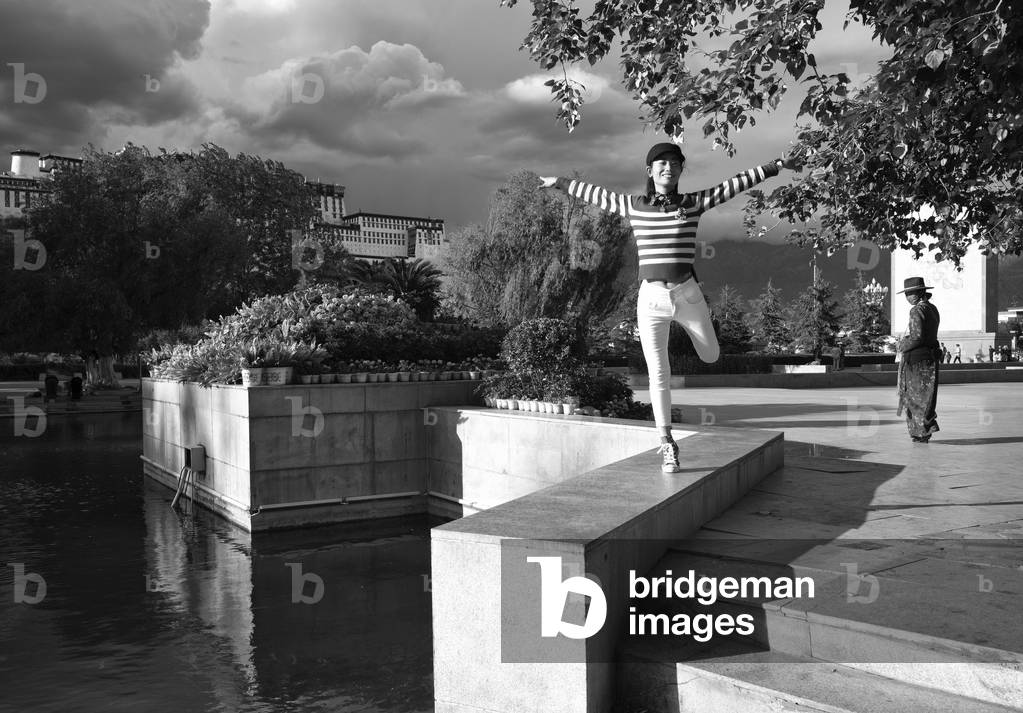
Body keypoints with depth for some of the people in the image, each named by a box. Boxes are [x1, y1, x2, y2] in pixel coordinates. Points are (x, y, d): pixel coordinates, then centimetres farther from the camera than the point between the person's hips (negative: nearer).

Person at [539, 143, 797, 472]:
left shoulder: (694, 202, 2)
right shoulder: (633, 206, 4)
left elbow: (734, 185, 4)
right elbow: (596, 194, 17)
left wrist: (777, 165, 5)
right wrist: (560, 183, 26)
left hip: (687, 294, 1)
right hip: (651, 298, -1)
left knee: (711, 356, 19)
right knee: (658, 373, -4)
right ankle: (667, 445, 6)